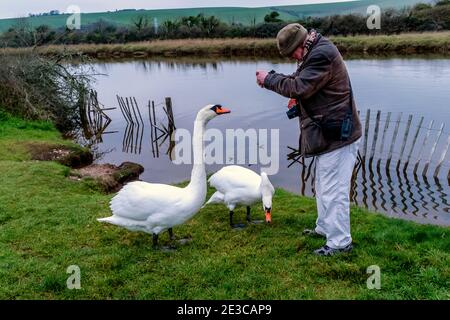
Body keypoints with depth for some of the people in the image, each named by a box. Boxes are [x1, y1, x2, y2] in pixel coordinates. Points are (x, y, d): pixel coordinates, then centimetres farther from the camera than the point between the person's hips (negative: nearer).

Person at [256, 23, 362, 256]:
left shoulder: (322, 55, -20)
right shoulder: (316, 53, 14)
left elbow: (299, 87, -26)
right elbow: (302, 83, 23)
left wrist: (269, 79, -14)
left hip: (336, 135, -11)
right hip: (328, 133, 11)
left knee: (333, 190, -4)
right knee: (324, 186, 22)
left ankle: (339, 242, 8)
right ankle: (324, 227, 37)